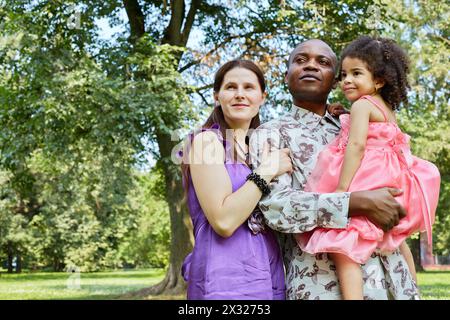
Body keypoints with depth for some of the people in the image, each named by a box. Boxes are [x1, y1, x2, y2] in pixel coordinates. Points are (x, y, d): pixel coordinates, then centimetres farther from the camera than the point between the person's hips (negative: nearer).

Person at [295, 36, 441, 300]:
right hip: (390, 185, 10)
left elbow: (357, 145, -19)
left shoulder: (362, 105, -8)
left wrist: (341, 189, -23)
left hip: (365, 186, -10)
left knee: (342, 248, -18)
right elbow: (399, 144, 25)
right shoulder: (388, 110, 18)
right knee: (397, 241, 29)